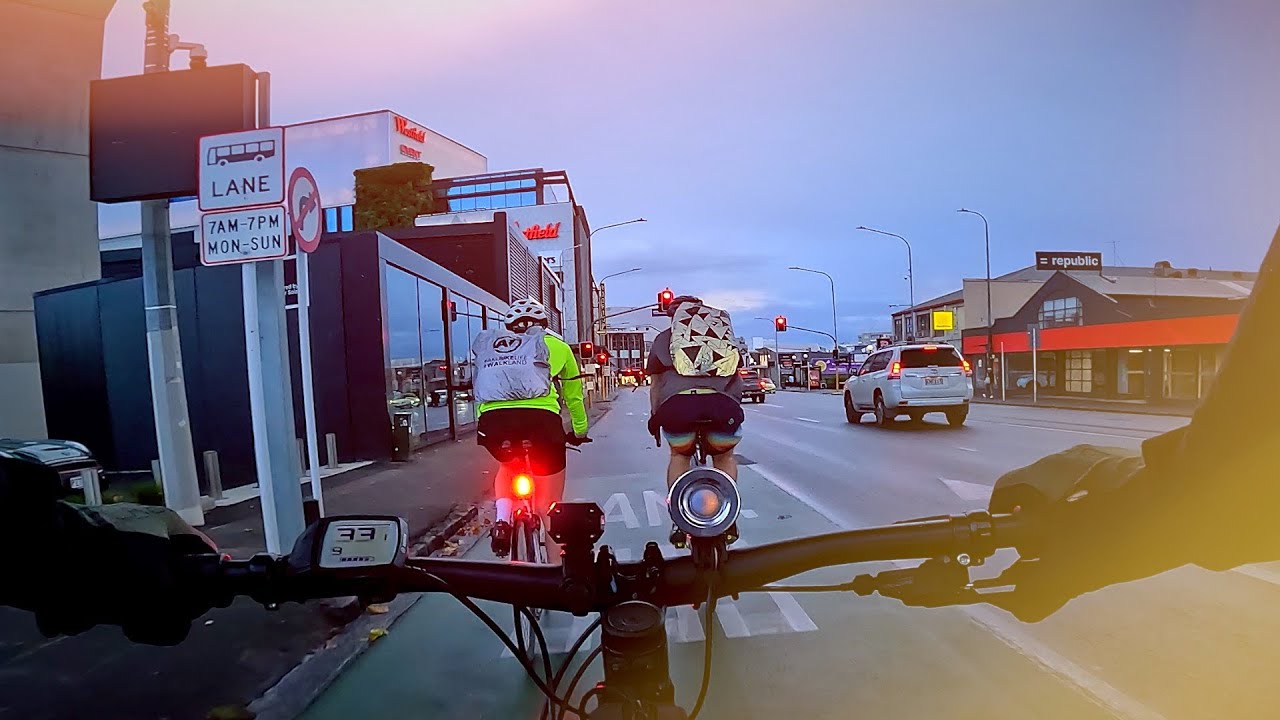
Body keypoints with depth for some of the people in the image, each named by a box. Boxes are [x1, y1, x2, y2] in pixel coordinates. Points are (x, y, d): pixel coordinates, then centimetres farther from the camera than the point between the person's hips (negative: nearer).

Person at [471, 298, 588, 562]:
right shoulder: (555, 345, 25)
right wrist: (580, 431, 51)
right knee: (550, 507, 13)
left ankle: (502, 519, 14)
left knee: (507, 466, 35)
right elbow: (574, 396, 36)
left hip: (491, 420, 3)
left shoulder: (487, 345, 30)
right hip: (539, 418, -2)